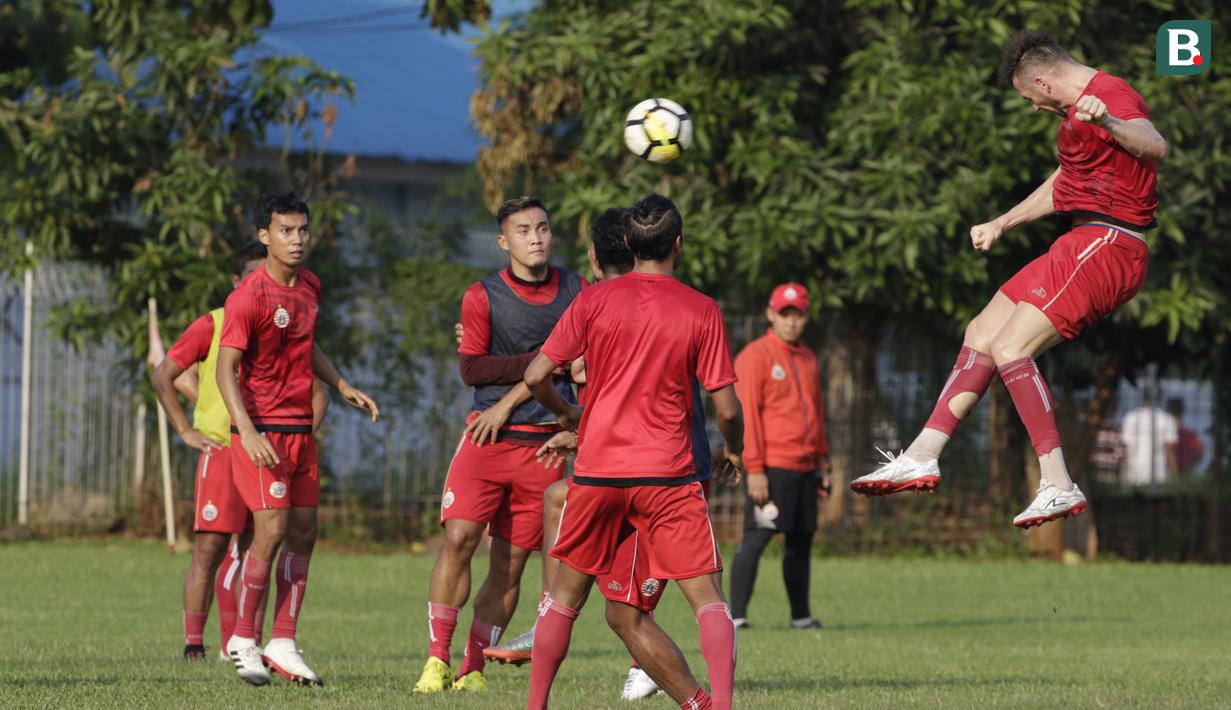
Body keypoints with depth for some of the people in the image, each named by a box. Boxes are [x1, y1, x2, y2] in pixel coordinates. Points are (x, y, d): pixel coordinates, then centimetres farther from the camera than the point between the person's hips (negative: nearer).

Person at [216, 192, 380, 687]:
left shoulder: (309, 286, 10)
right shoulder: (249, 296, -14)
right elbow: (226, 367, -17)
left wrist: (343, 388, 21)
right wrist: (247, 432, -27)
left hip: (301, 430, 8)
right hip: (263, 431, -8)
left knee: (303, 532, 5)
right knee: (271, 531, -13)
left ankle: (282, 643, 10)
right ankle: (243, 639, 0)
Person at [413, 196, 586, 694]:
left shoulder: (575, 291, 7)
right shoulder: (483, 297, 0)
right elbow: (472, 370, -6)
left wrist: (510, 399, -7)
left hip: (544, 444, 2)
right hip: (486, 440, -2)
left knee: (510, 563, 1)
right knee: (459, 537, -16)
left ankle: (473, 668, 10)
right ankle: (437, 661, -8)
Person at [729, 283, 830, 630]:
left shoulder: (808, 359, 17)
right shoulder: (755, 356, -6)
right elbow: (746, 415, -12)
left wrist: (823, 461, 18)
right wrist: (754, 469, -18)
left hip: (804, 468, 7)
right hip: (771, 467, -7)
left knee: (802, 540, 10)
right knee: (756, 538, -12)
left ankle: (801, 615, 17)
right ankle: (737, 615, -13)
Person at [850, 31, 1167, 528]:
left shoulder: (1111, 95, -15)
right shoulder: (1075, 109, 19)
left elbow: (1155, 147, -37)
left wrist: (1108, 123, -57)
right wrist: (1002, 224, 40)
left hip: (1104, 246, -11)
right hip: (1085, 243, 11)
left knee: (1010, 346, -19)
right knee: (981, 333, 13)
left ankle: (1058, 486, -22)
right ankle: (922, 457, 14)